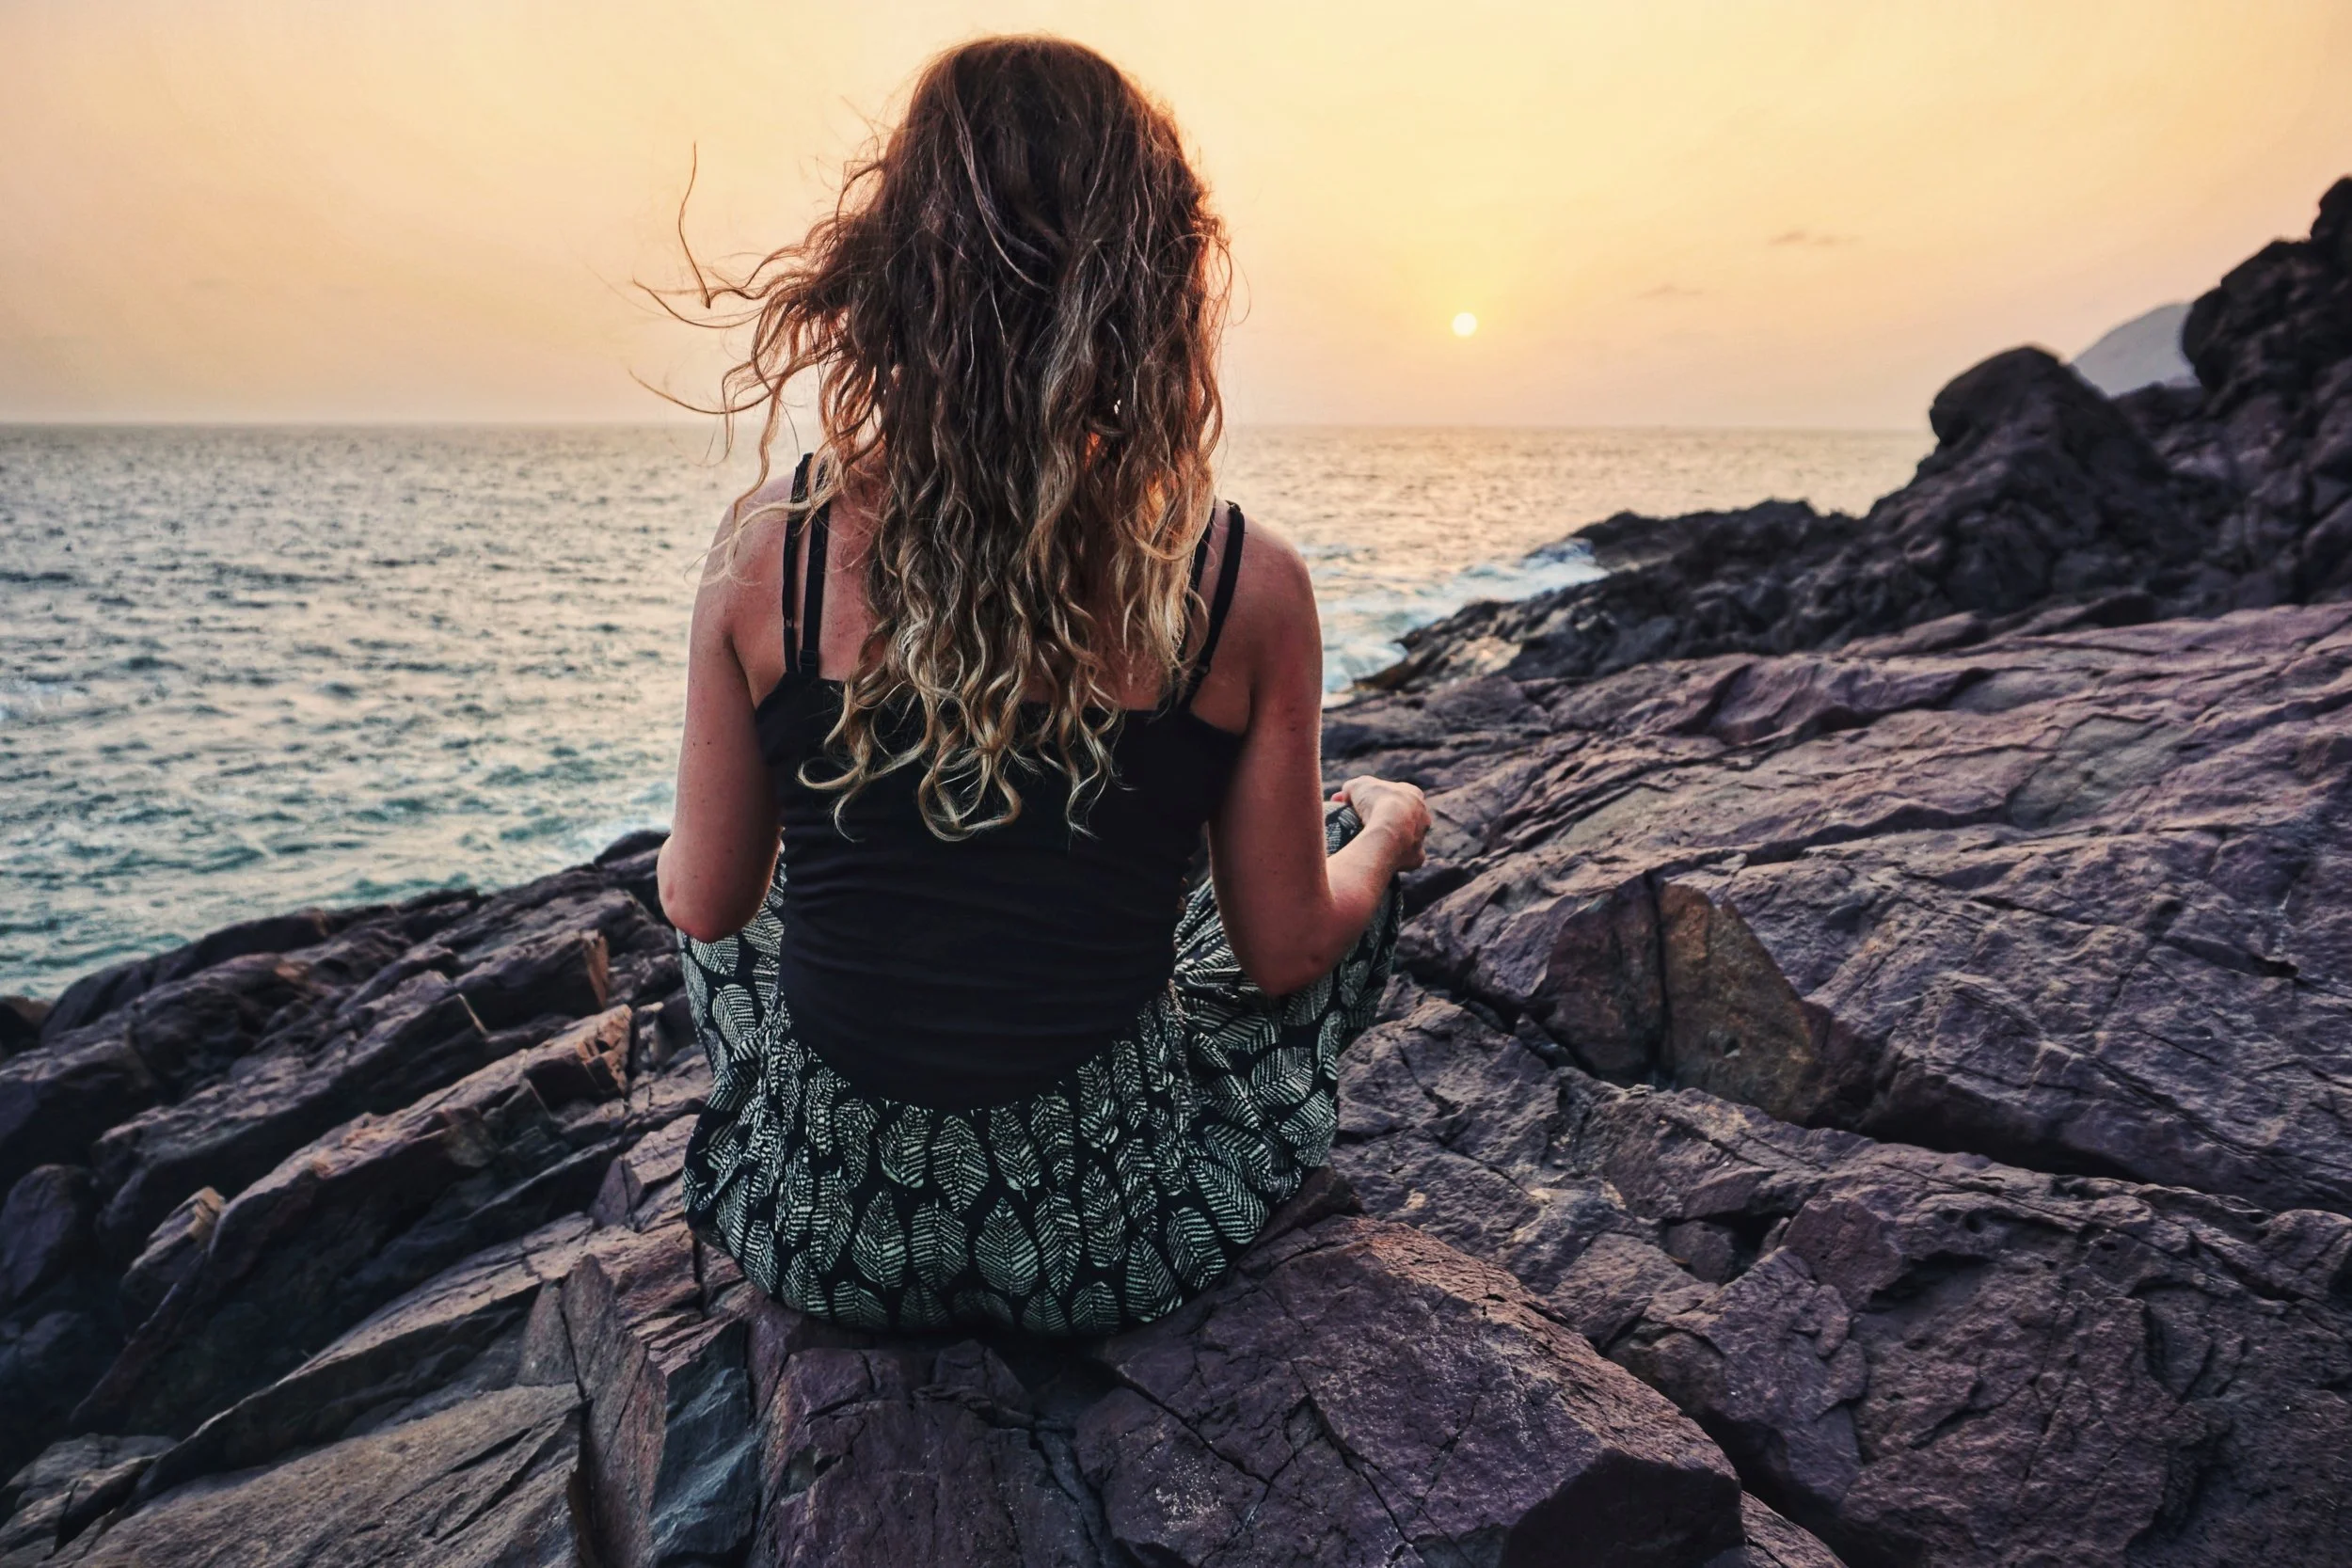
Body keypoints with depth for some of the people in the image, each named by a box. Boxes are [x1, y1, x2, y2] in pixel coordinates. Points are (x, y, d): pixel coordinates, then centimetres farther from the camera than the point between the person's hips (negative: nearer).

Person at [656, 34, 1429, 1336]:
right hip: (1108, 1246, -1)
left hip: (815, 1237, 2)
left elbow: (704, 907, -2)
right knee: (1360, 848, 23)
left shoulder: (768, 546, -13)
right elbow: (1284, 954, -5)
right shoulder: (1243, 586, -16)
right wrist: (1388, 826, 17)